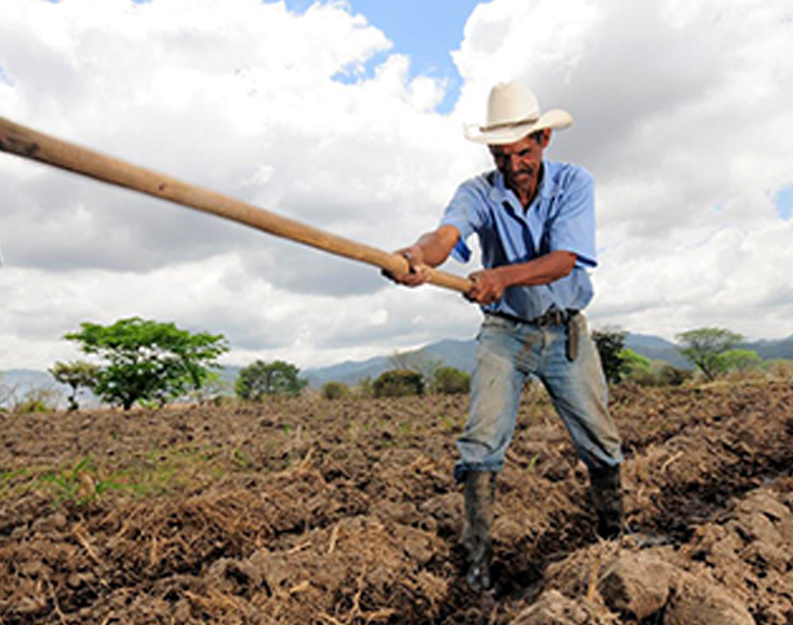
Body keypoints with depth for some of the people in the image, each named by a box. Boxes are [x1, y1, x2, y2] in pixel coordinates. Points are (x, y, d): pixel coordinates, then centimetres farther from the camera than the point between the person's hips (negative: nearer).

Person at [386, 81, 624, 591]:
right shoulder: (479, 192, -10)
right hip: (504, 333, 0)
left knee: (601, 445, 6)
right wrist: (420, 253, -56)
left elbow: (562, 260, -23)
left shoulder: (574, 183, -10)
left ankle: (615, 540, 30)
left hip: (566, 332, 1)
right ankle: (478, 560, -1)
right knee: (482, 443, -13)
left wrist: (502, 275, -42)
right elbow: (447, 233, -32)